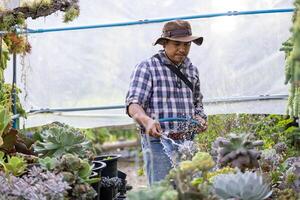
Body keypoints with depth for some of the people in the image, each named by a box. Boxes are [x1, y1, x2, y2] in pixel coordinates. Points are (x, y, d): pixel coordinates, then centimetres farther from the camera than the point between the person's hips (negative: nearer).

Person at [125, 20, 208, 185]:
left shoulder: (192, 70, 17)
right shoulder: (146, 68, -2)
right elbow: (133, 104, -11)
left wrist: (199, 118, 7)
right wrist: (147, 121, -31)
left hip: (187, 142, 6)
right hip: (158, 142, -5)